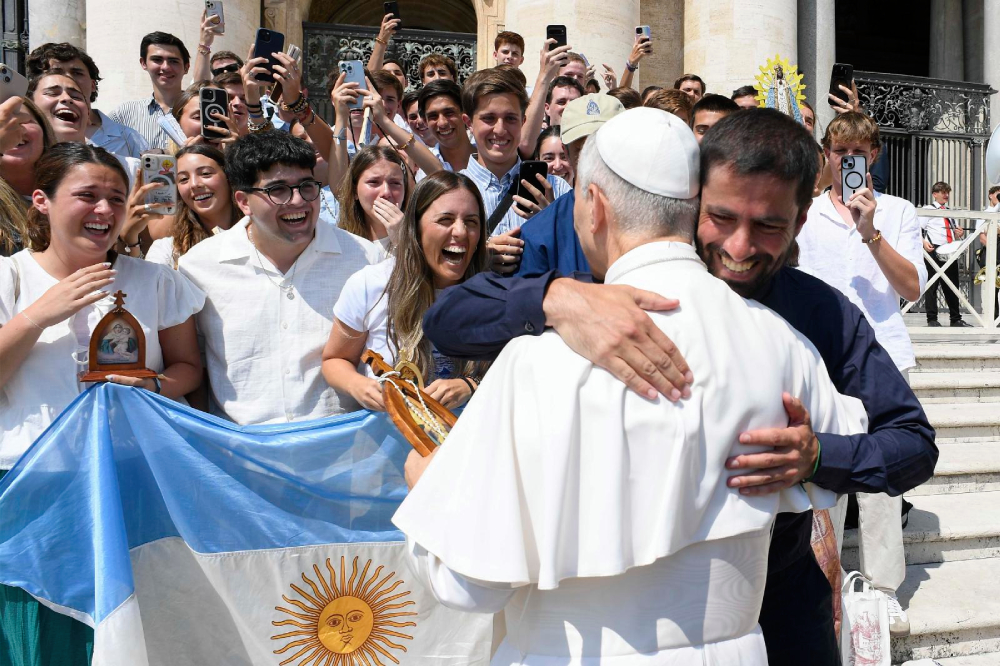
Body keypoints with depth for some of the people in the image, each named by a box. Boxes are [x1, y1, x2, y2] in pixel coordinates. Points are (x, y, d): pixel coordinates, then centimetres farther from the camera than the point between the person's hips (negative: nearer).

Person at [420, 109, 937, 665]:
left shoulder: (828, 317, -10)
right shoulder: (631, 300, -18)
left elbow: (916, 442, -5)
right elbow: (448, 317, -24)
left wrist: (818, 456, -27)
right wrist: (559, 297, -45)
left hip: (784, 599, 2)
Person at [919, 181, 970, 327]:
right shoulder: (928, 209, 4)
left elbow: (956, 234, 28)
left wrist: (960, 234, 5)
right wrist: (923, 242, -22)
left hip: (950, 251, 6)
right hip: (934, 250, -6)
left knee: (952, 285, 9)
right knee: (932, 285, -4)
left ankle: (956, 319, 15)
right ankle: (932, 319, 1)